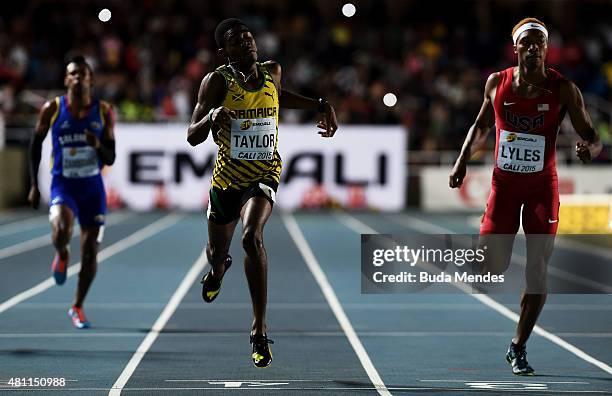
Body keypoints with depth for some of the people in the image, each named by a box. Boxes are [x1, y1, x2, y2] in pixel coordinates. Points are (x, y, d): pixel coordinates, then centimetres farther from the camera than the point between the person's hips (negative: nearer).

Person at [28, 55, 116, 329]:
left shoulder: (104, 112, -2)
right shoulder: (52, 109, -5)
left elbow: (111, 159, 0)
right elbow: (36, 144, 9)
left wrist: (98, 146, -22)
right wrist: (34, 185, 5)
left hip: (93, 188, 2)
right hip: (62, 186, -2)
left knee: (90, 252, 2)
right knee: (61, 230, -31)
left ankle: (78, 307, 23)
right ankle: (61, 255, 7)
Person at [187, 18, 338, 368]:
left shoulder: (272, 72, -3)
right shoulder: (217, 82, -13)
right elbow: (193, 138, -15)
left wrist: (322, 106, 13)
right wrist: (211, 116, -36)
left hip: (264, 174, -1)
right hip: (226, 177, 1)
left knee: (252, 237, -29)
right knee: (217, 251, 20)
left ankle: (260, 329, -25)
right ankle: (218, 271, 63)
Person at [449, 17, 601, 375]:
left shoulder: (563, 89, -9)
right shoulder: (497, 83, -2)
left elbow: (592, 137, -6)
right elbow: (481, 127, 15)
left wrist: (590, 148, -29)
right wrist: (462, 162, 5)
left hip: (543, 187, -1)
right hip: (504, 184, 1)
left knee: (538, 270, -4)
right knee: (493, 267, -5)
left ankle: (519, 347, 9)